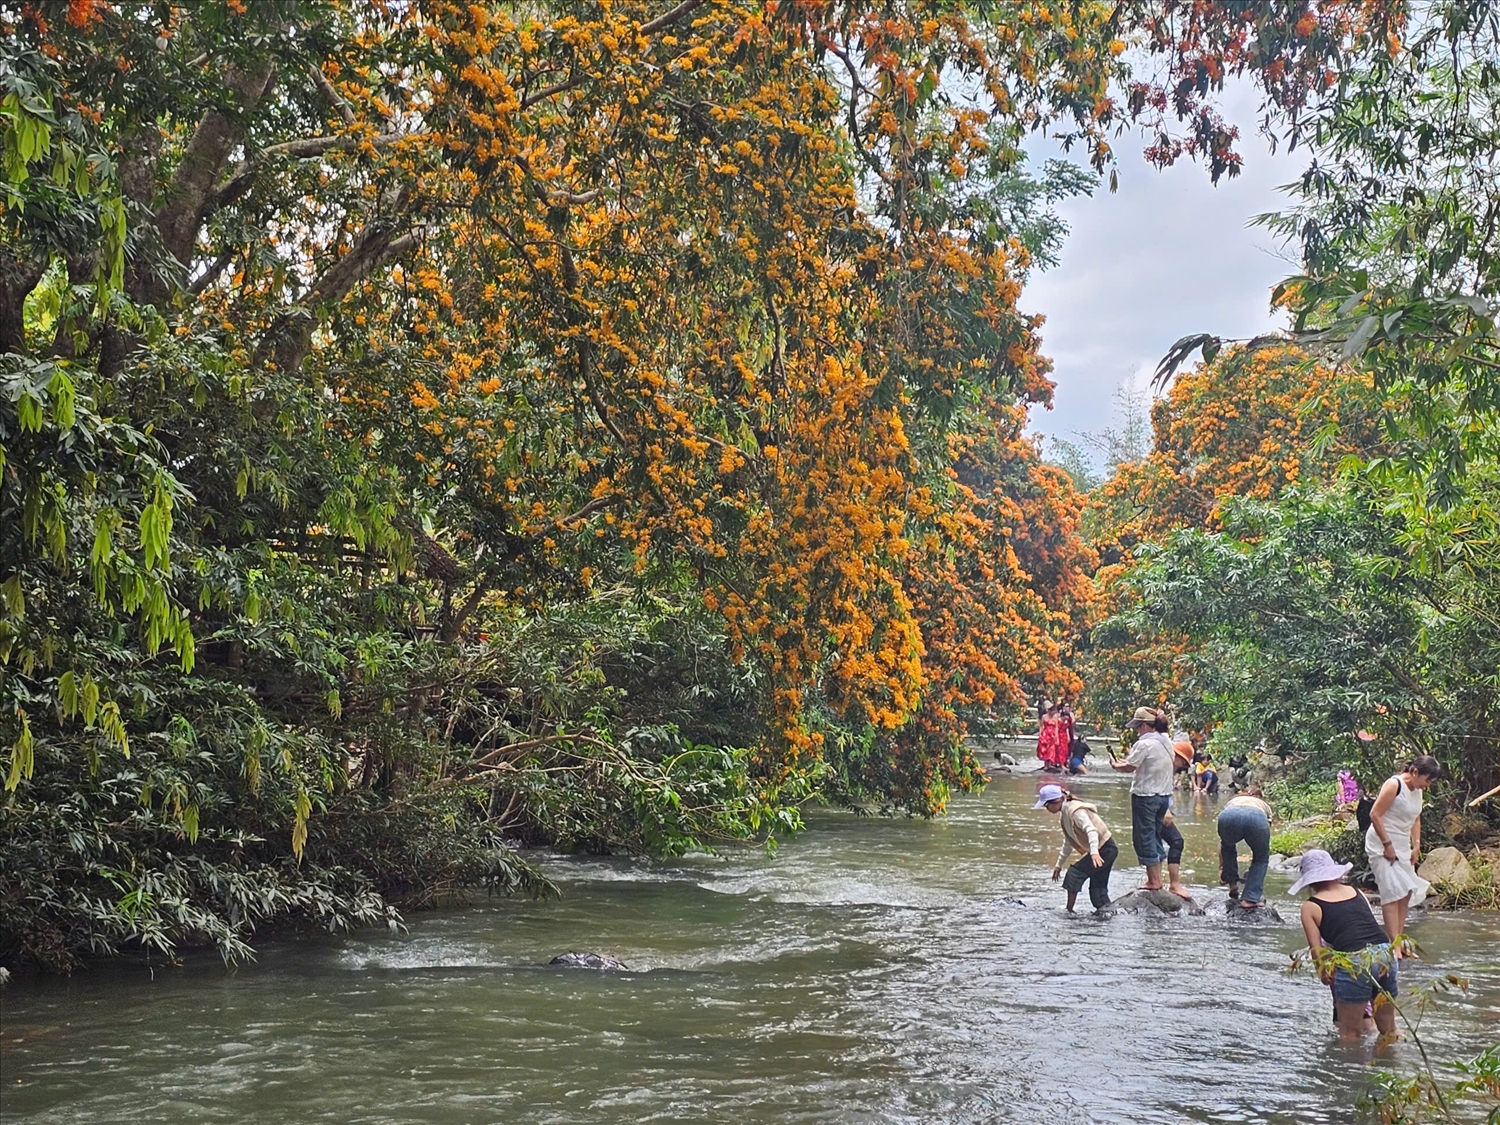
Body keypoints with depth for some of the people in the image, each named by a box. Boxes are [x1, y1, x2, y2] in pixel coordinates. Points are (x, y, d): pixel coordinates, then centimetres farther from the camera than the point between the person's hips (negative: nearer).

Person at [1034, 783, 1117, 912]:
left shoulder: (1075, 810, -17)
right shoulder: (1065, 813, 13)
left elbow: (1091, 830, -32)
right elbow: (1068, 842, 24)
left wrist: (1094, 852, -46)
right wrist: (1059, 864, 26)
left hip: (1105, 849, -10)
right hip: (1105, 851, 10)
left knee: (1075, 873, -11)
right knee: (1097, 888, 8)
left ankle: (1069, 910, -6)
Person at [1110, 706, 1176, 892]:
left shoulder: (1145, 744, -17)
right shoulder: (1166, 742, 9)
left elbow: (1129, 767, -14)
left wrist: (1115, 765, 5)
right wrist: (1125, 762, 12)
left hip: (1146, 796, -8)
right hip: (1164, 794, 8)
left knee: (1144, 837, 1)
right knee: (1155, 836, 17)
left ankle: (1153, 881, 4)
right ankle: (1157, 878, 21)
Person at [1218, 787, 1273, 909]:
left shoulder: (1231, 801, 44)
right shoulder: (1264, 806, 42)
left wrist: (1221, 866, 52)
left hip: (1228, 817, 1)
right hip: (1256, 819, -1)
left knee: (1228, 847, 36)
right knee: (1261, 857, 25)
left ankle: (1232, 885, 40)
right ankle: (1250, 899, 17)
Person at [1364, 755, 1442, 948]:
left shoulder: (1418, 791, 9)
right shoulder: (1394, 785, -17)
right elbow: (1375, 815, -19)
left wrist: (1416, 846, 9)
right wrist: (1387, 845, -19)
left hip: (1402, 847, 9)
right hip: (1382, 847, -9)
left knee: (1406, 893, 5)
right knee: (1393, 892, -13)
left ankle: (1399, 939, 11)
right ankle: (1394, 943, -15)